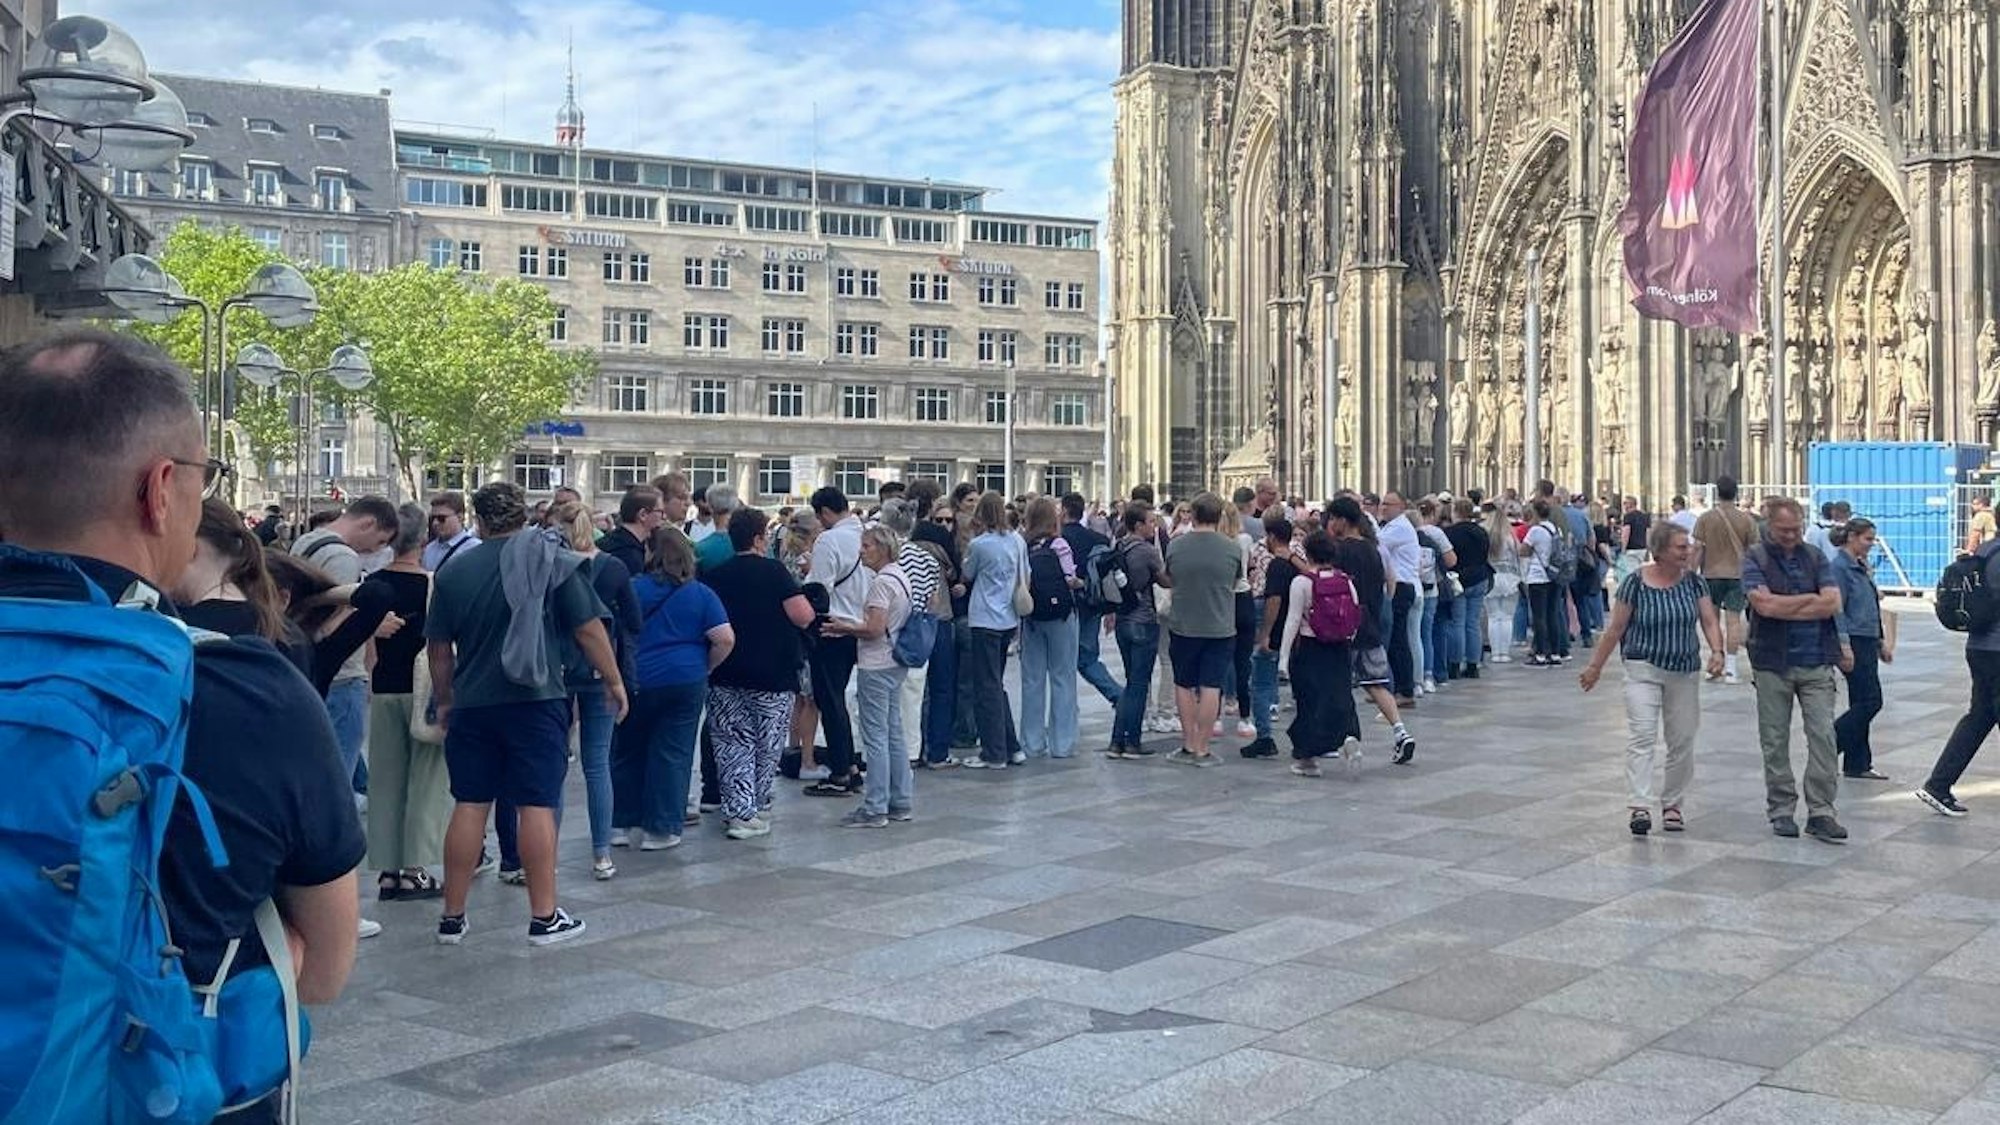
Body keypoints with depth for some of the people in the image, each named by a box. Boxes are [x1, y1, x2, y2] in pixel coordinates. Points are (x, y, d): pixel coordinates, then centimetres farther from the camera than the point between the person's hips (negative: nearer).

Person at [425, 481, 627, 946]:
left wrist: (444, 700, 20)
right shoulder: (552, 563, -3)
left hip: (473, 704, 3)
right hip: (537, 700, -3)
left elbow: (439, 648, 8)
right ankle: (544, 916, 5)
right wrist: (614, 681, 7)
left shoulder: (454, 571, 4)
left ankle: (452, 917, 14)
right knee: (537, 806, 1)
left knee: (469, 806, 8)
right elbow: (589, 630, -4)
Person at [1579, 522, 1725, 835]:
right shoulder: (1636, 582, -8)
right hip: (1644, 670, -4)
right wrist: (1596, 666, 2)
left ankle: (1671, 805, 20)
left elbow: (1709, 621, 1)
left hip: (1685, 673, 4)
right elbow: (1616, 628, -2)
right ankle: (1640, 806, -20)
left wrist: (1717, 650, -19)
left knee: (1682, 742, 7)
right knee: (1643, 736, -15)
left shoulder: (1692, 581, 2)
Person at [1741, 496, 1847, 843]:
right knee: (1775, 740, 5)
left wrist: (1785, 608, -11)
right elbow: (1764, 604, -17)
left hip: (1816, 662, 2)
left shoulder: (1816, 558, 8)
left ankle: (1821, 812, 1)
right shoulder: (1755, 558, -2)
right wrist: (1812, 599, -7)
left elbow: (1833, 604, -5)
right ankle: (1781, 810, 16)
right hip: (1773, 664, -2)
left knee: (1823, 735, -3)